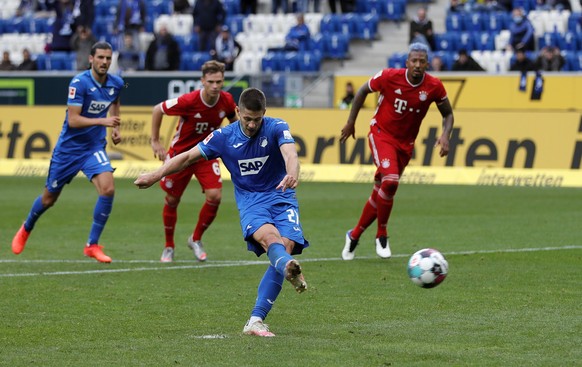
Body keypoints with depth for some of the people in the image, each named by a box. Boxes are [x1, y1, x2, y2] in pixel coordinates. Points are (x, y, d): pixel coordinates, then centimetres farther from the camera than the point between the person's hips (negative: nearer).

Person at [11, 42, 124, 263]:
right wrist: (102, 121, -35)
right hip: (68, 147, -3)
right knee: (49, 198, 12)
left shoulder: (116, 84, -3)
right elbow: (73, 120, -25)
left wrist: (115, 127, 9)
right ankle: (26, 230, 43)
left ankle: (92, 245, -9)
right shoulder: (79, 83, -20)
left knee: (108, 189, -22)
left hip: (95, 147, 3)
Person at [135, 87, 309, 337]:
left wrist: (291, 174, -50)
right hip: (250, 202, 0)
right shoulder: (224, 137, 0)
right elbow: (188, 157, 10)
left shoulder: (277, 128, -7)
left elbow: (289, 152, -27)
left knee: (286, 245, -23)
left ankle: (256, 321, -21)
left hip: (281, 197, 0)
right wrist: (155, 176, 6)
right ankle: (290, 269, -69)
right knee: (269, 236, -31)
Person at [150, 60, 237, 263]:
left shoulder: (226, 101, -15)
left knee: (215, 196, -14)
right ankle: (169, 247, 25)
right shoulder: (189, 101, -27)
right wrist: (155, 142, -8)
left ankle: (196, 239, 9)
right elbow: (158, 110, -12)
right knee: (172, 200, 5)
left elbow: (233, 119, 10)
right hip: (180, 153, -3)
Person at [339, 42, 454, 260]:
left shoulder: (434, 87, -12)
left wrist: (445, 135, -15)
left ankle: (355, 235, 28)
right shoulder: (389, 77, -18)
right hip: (381, 134, -3)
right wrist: (351, 122, 4)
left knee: (381, 193, 7)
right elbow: (363, 91, 0)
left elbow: (447, 114, 4)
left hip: (405, 142, 3)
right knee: (390, 181, -26)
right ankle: (382, 236, -9)